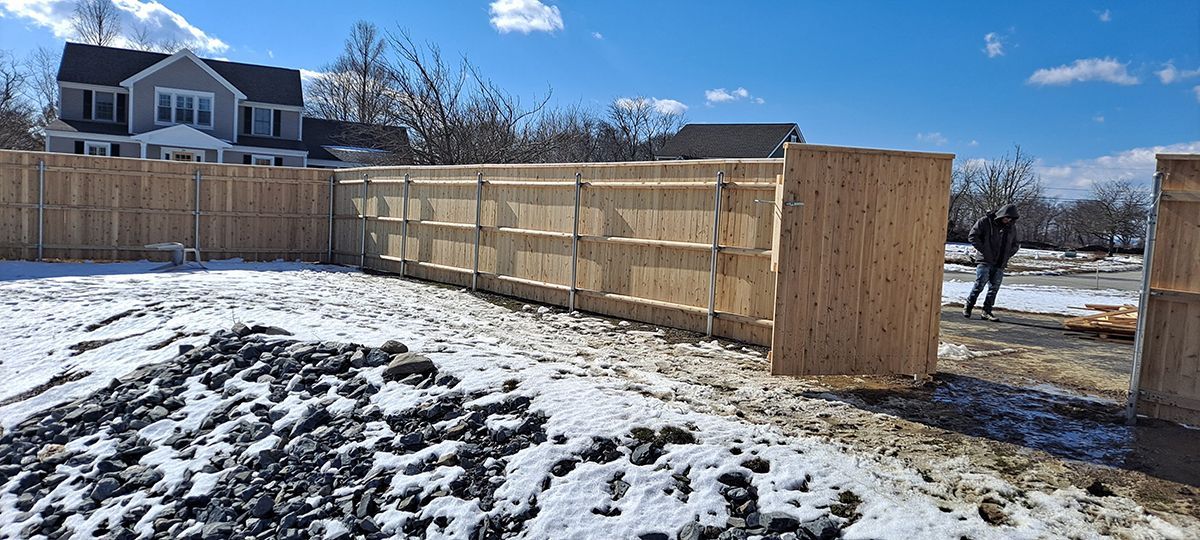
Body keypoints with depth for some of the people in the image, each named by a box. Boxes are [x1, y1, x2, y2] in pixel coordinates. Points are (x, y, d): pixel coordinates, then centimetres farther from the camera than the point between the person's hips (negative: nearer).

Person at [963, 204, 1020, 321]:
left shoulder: (1012, 228, 13)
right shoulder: (985, 221, -4)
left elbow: (1015, 245, 23)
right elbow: (972, 236, -6)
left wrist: (1007, 255, 5)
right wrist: (983, 250, -12)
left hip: (1000, 264, 5)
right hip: (985, 261, -5)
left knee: (994, 288, 3)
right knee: (979, 285, -10)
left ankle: (987, 311, 10)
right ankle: (968, 307, 4)